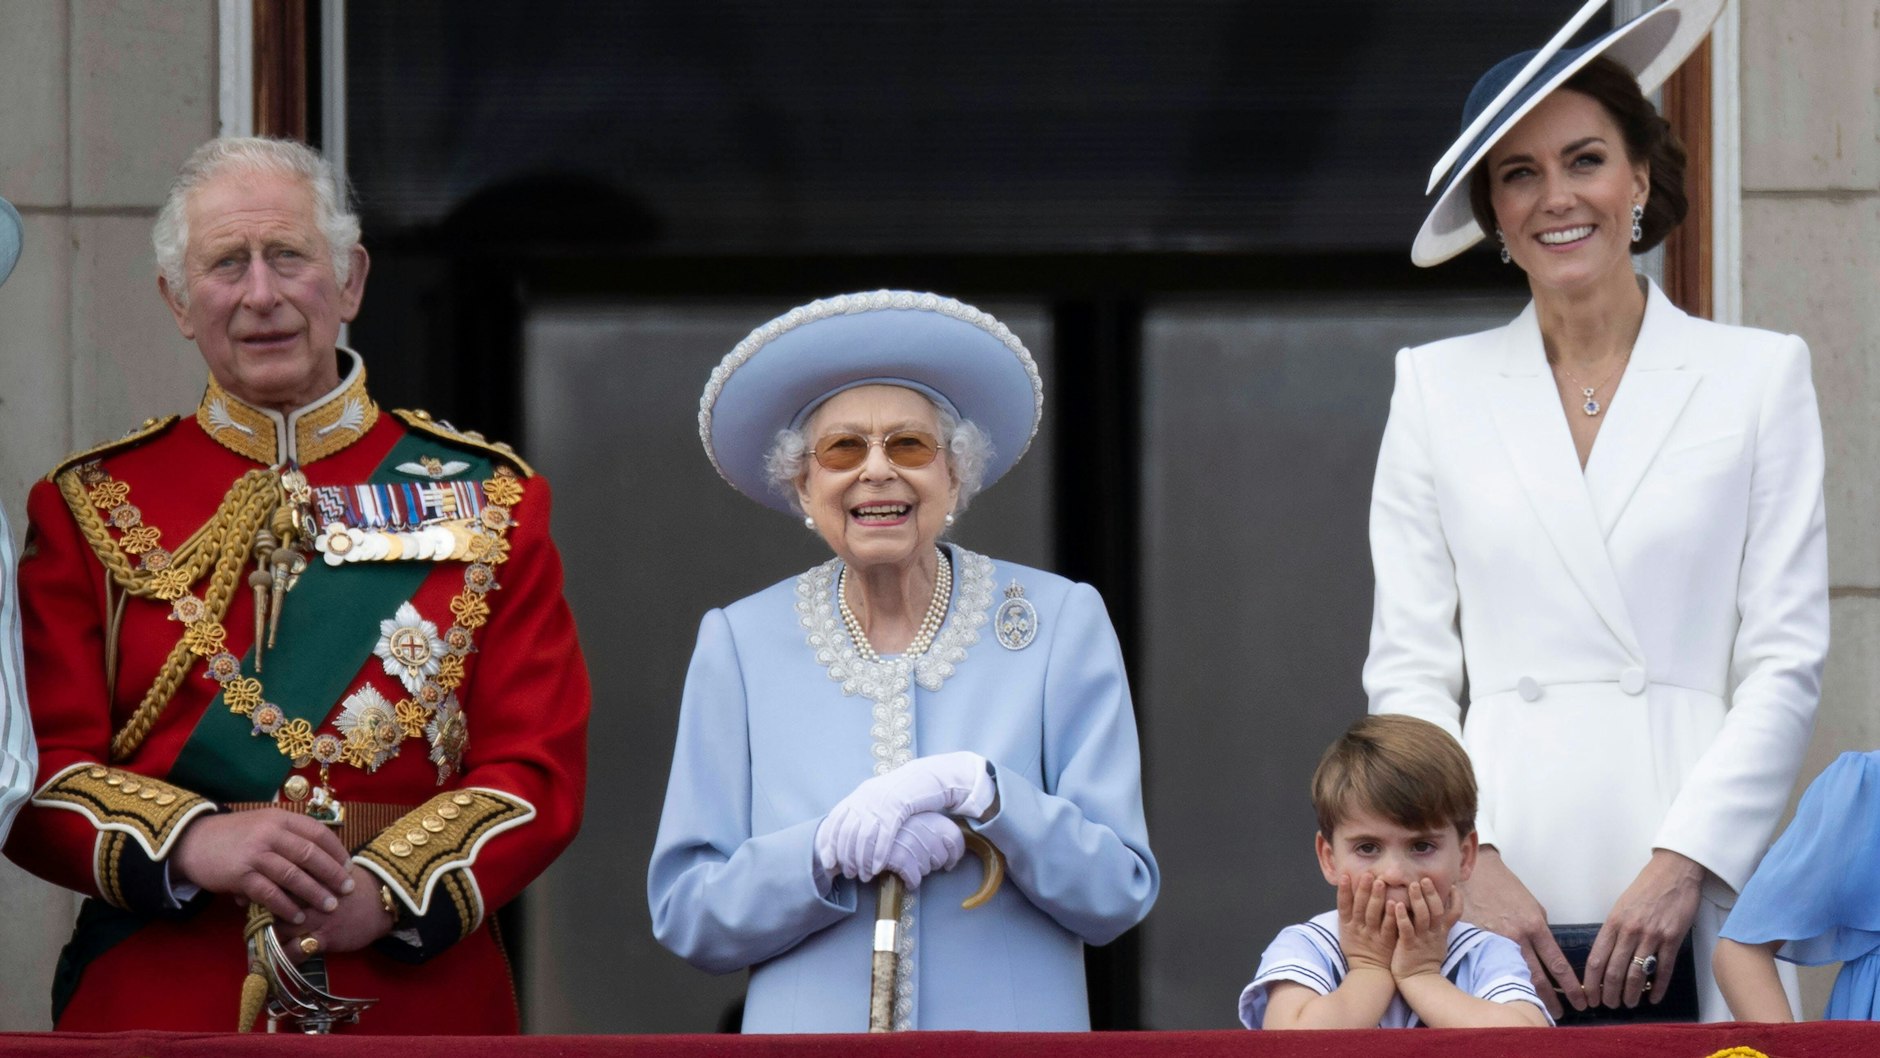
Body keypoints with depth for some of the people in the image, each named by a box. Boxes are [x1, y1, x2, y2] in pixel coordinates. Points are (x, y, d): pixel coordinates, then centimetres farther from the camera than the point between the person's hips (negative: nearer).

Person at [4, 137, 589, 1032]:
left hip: (417, 998, 0)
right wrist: (191, 844, -21)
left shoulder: (486, 500, 6)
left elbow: (540, 766, -1)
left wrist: (388, 888, -18)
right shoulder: (90, 508, 5)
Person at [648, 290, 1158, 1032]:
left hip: (1013, 1026, -1)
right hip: (809, 1027, 1)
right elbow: (682, 911, 0)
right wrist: (830, 853, -15)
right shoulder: (739, 644, 5)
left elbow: (1118, 893, -3)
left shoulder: (1061, 626, 2)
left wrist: (980, 792, -17)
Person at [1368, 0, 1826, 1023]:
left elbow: (1785, 661, 4)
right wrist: (1472, 864, -6)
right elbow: (1409, 668, 9)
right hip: (1506, 872, 1)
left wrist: (1682, 864, -8)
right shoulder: (1437, 386, 13)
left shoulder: (1760, 375, 9)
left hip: (1696, 881, -1)